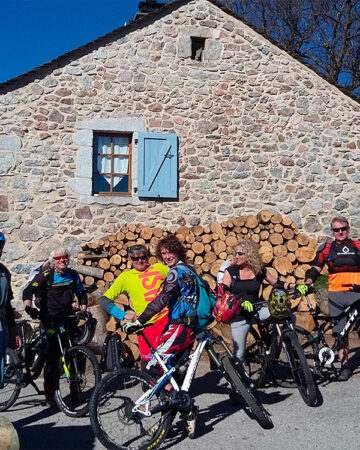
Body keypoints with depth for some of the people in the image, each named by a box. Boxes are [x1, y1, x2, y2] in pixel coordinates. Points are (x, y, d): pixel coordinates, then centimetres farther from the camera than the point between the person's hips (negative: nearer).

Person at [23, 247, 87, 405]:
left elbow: (81, 294, 18)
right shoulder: (45, 275, -7)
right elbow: (28, 291, -19)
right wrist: (28, 307, -36)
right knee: (52, 357, -5)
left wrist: (83, 310, 4)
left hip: (68, 318, 4)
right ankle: (50, 394, 7)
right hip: (49, 319, -4)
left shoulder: (73, 275, 7)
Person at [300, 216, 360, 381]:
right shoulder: (326, 249, 8)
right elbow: (315, 268, 8)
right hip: (336, 295, 1)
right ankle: (345, 366, 13)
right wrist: (306, 284, -6)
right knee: (340, 332, 4)